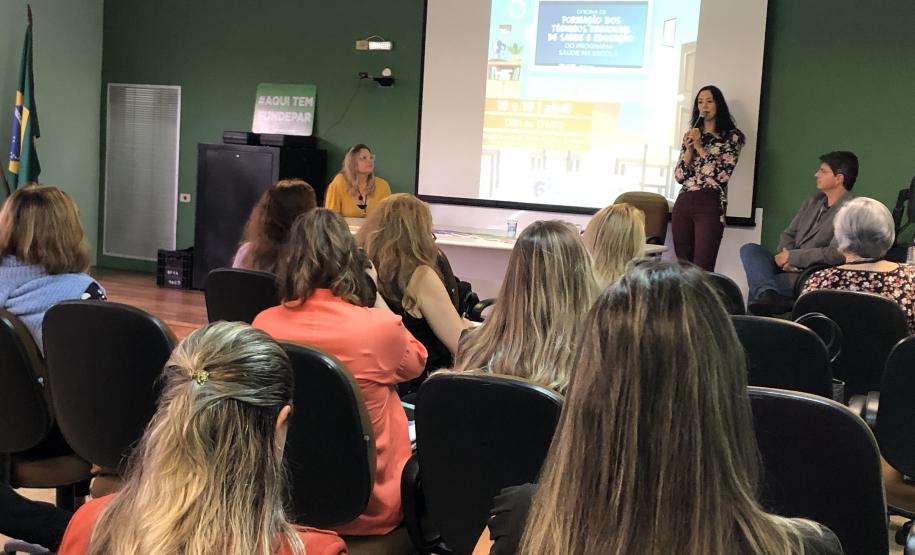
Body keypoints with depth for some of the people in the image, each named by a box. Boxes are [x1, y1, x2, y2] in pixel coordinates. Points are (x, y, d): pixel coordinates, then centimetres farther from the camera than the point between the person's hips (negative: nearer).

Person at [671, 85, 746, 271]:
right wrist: (689, 149, -3)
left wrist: (700, 147, -9)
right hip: (683, 204, 5)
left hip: (710, 206, -5)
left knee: (702, 270, -13)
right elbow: (679, 177, 10)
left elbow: (723, 175, -10)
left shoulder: (732, 137, 2)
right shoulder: (691, 136, 17)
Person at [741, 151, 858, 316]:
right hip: (790, 267, 8)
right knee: (749, 249, -20)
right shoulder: (814, 202, 17)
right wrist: (785, 257, -8)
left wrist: (792, 256, -14)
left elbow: (836, 254, -21)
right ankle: (769, 294, -41)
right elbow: (788, 234, 16)